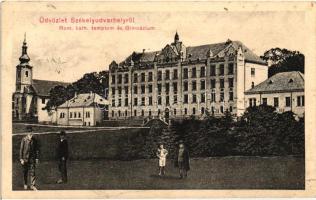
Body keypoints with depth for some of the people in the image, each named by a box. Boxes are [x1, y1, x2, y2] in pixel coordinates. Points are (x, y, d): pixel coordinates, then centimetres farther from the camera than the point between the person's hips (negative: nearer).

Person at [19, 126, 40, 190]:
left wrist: (37, 158, 5)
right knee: (25, 172, 10)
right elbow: (21, 149, -7)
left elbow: (37, 149, 7)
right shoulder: (24, 139, -8)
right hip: (25, 158, -1)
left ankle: (32, 185, 0)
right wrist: (21, 159, -9)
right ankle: (25, 184, 26)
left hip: (32, 158, 1)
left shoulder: (34, 140, 0)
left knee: (32, 172, -5)